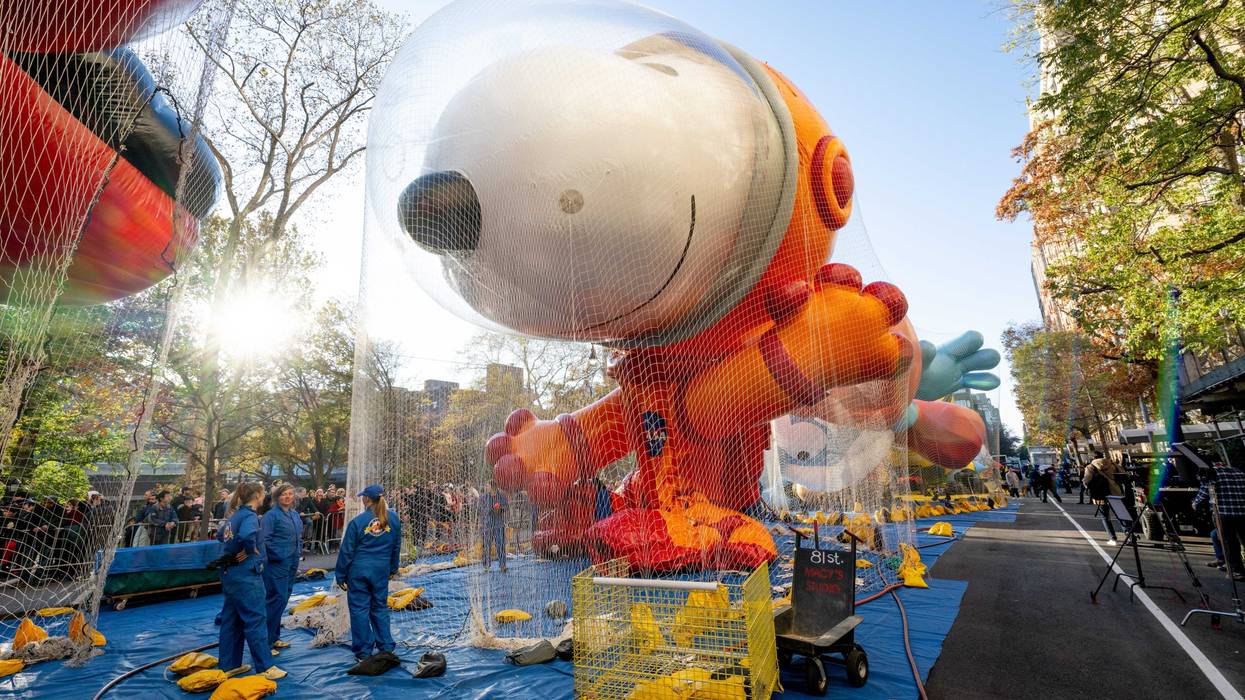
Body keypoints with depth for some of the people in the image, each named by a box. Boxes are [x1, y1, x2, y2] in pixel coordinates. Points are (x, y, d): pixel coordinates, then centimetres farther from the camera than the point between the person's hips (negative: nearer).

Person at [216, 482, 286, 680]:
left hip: (229, 573, 10)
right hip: (246, 575, -10)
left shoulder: (236, 515, 11)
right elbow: (247, 535, -37)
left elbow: (220, 535, 26)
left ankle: (229, 665, 26)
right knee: (255, 619, -4)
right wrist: (251, 550, -19)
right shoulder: (249, 516, -17)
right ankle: (265, 667, 1)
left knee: (231, 619, 16)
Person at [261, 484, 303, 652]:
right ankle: (265, 640, 2)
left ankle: (274, 637, 25)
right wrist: (277, 555, -20)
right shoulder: (271, 515, -11)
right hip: (276, 564, -8)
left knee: (283, 599, 14)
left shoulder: (295, 515, 12)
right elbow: (264, 539, -16)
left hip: (291, 563, 8)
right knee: (277, 598, -8)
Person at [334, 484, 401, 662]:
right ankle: (386, 648, 20)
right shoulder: (393, 518, -3)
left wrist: (340, 576, 3)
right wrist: (393, 568, 19)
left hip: (359, 570, -3)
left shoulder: (358, 521, -13)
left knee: (359, 609, 9)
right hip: (381, 570, 3)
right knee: (380, 607, 15)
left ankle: (363, 652, 15)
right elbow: (396, 546, 7)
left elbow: (347, 551, -7)